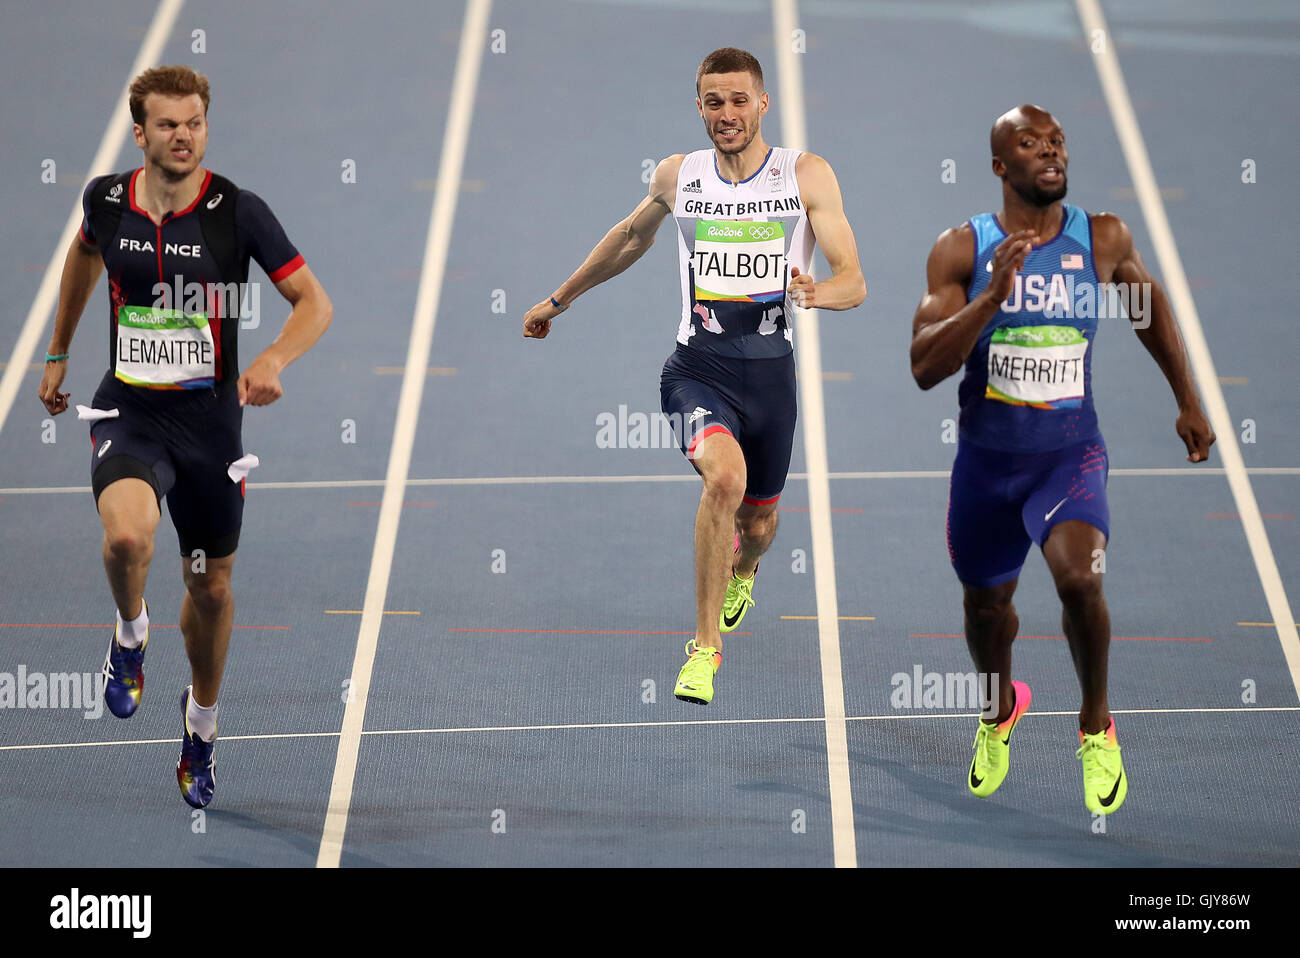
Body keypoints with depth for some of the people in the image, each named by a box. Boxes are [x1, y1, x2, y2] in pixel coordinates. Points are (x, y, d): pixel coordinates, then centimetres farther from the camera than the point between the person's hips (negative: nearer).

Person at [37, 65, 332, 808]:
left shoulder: (238, 211, -12)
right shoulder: (107, 199, -3)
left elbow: (315, 302, -10)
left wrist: (274, 361, -30)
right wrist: (59, 352, 27)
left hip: (210, 417, 0)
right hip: (128, 412, 0)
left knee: (211, 586, 12)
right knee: (127, 535, -30)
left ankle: (202, 718, 40)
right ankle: (131, 634, 4)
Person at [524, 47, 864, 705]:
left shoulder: (807, 175, -4)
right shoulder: (679, 177, 2)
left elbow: (853, 282, -8)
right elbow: (632, 237, 24)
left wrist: (816, 293, -32)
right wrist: (559, 299, 33)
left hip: (771, 373, 1)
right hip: (697, 371, -1)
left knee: (758, 513, 18)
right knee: (724, 476, -30)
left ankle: (740, 573, 59)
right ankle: (705, 646, -20)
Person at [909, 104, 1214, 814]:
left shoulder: (1104, 240, -7)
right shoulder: (961, 249, -11)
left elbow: (1147, 304, 14)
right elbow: (924, 368, -19)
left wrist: (1188, 402, 17)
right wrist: (994, 294, -31)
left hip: (1071, 455, -1)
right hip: (985, 461, 1)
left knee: (1079, 577, -27)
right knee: (986, 603, 18)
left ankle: (1096, 726, -1)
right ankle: (1002, 709, 53)